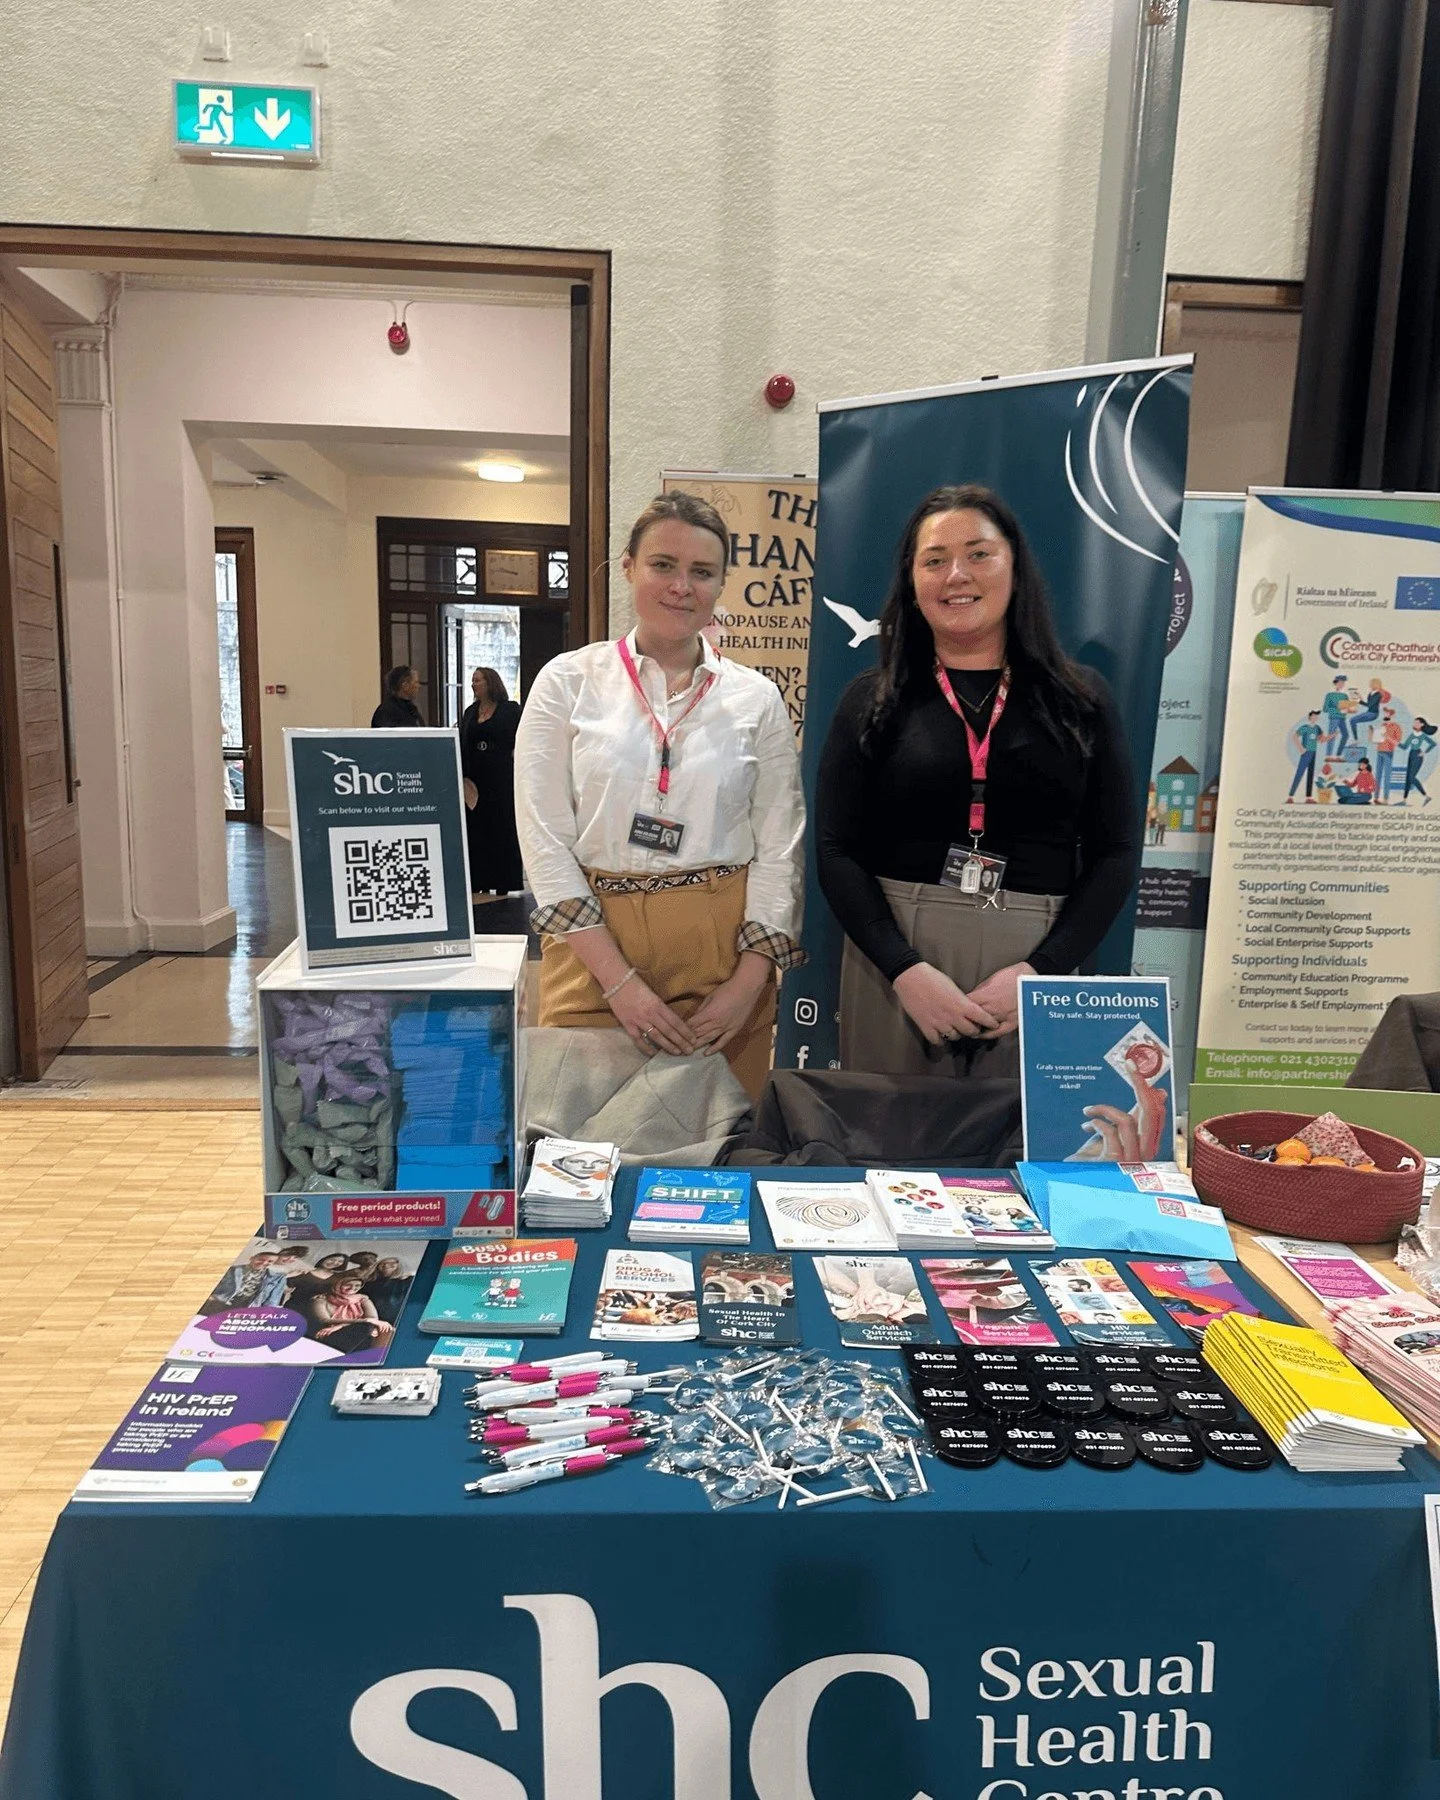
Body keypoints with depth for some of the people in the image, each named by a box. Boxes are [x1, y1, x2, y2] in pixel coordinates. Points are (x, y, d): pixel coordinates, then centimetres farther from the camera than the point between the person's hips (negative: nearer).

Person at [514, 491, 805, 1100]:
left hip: (724, 952, 1)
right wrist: (618, 980, -12)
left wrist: (747, 984, -8)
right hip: (593, 944, -1)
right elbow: (544, 842, -4)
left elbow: (780, 848, 3)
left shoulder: (756, 697, 5)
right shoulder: (568, 680, 2)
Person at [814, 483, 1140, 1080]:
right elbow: (836, 850, -2)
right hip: (894, 958, 0)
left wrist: (1040, 970, -10)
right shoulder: (872, 700, 4)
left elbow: (1116, 851, 2)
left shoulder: (1081, 698, 5)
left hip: (1036, 957, 1)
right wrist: (905, 969, -14)